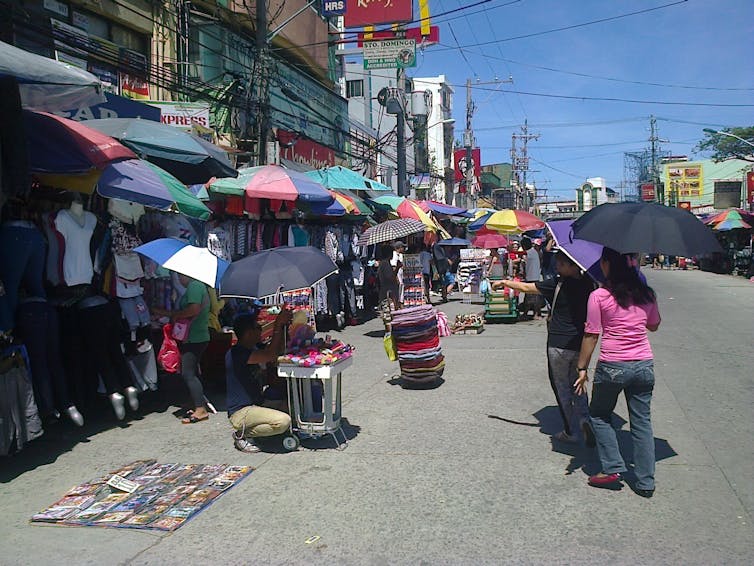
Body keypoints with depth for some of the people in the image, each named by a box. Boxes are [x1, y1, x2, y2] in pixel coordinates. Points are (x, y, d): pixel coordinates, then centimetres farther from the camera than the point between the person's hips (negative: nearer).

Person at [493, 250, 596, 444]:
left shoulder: (560, 284, -15)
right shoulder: (587, 283, 1)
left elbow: (526, 288, -7)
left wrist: (505, 282, 7)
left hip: (559, 344, -5)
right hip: (580, 344, 5)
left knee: (562, 387, 8)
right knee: (576, 384, 20)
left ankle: (571, 432, 15)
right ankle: (584, 418, -4)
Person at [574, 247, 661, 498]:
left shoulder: (599, 296, -9)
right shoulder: (647, 294, 4)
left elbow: (591, 336, -7)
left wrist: (582, 368, 0)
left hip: (612, 366, -4)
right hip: (644, 365, 4)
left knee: (599, 415, 17)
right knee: (642, 422, 13)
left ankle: (612, 468, 12)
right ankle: (645, 482, 17)